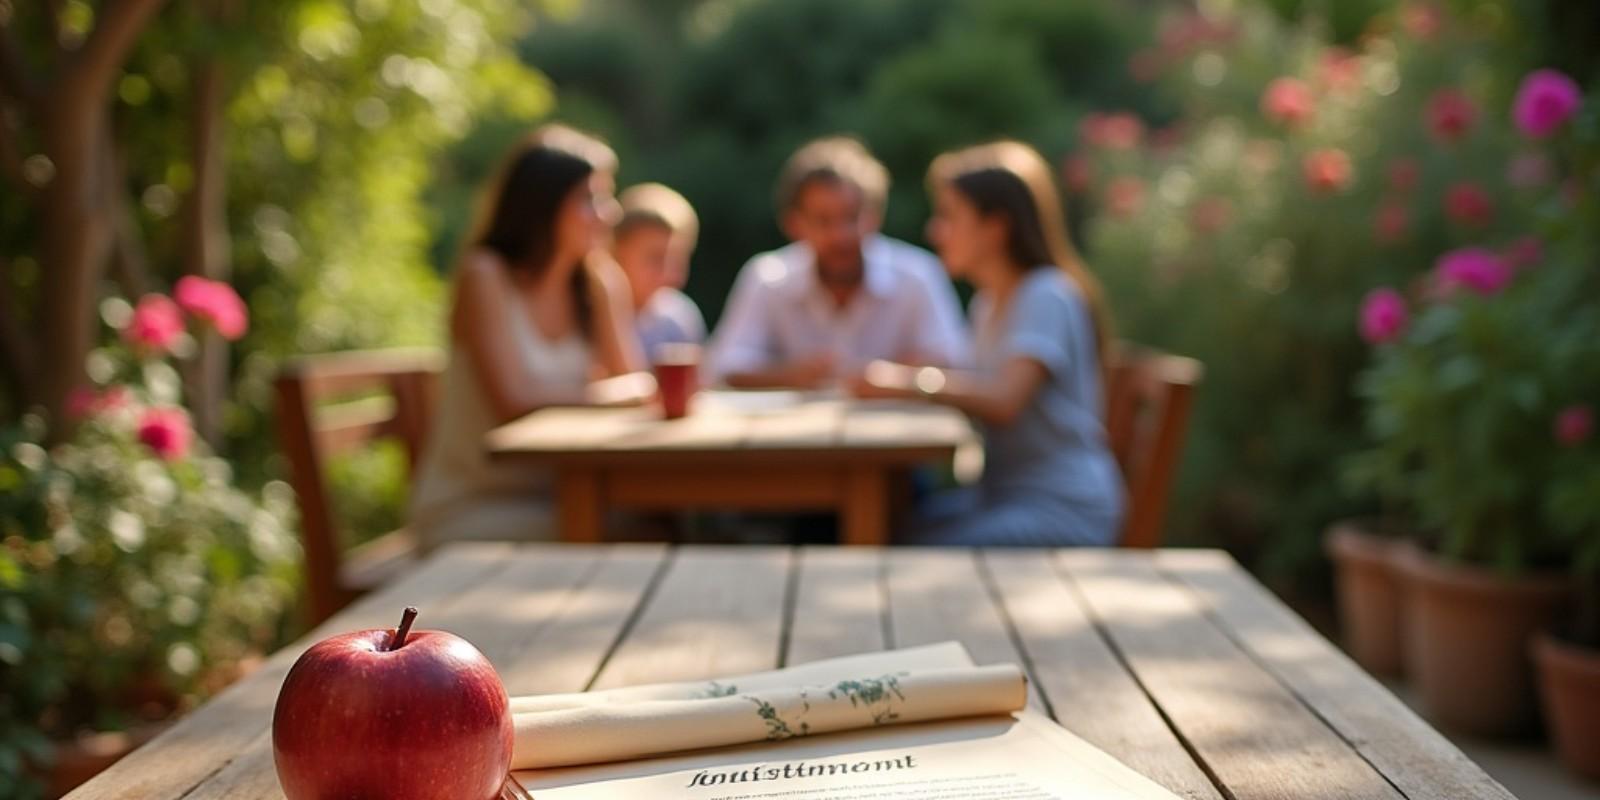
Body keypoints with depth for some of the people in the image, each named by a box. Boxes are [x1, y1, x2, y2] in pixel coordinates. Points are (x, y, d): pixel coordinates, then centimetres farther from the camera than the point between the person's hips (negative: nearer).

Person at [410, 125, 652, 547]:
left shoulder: (603, 282, 4)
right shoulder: (484, 277, -13)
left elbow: (636, 383, -2)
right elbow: (515, 399, -19)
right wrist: (607, 391, -10)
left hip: (557, 492, 5)